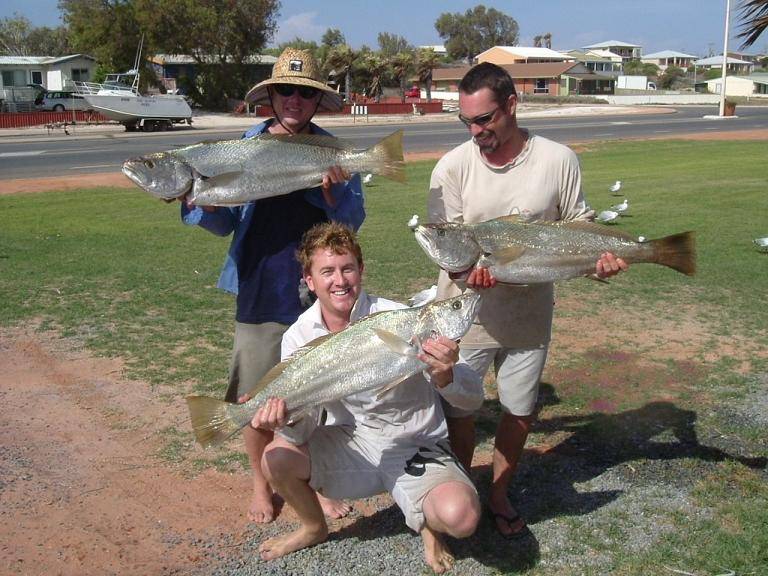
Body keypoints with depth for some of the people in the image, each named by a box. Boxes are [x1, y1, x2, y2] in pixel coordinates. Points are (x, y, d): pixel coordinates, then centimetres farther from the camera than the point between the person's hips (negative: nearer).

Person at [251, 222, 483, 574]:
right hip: (352, 440, 4)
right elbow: (305, 428, -10)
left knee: (460, 516, -30)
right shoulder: (299, 337, -9)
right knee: (276, 459, -18)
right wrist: (287, 417, -34)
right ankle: (314, 528, 14)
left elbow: (473, 399, -21)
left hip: (416, 448, -3)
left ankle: (427, 522, 10)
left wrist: (445, 377, -44)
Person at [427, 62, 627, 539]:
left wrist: (599, 254, -19)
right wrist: (469, 270, -33)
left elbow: (580, 224, 3)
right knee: (458, 410, 10)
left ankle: (500, 494, 38)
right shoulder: (452, 167, -9)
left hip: (529, 313, 1)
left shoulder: (558, 160, -7)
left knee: (520, 411, 15)